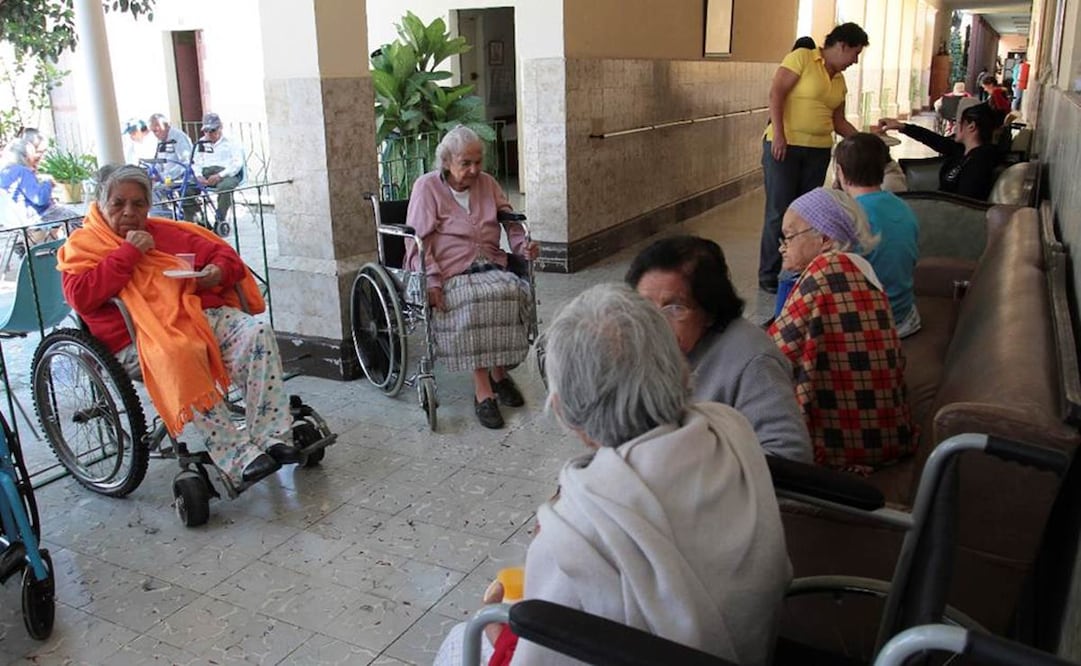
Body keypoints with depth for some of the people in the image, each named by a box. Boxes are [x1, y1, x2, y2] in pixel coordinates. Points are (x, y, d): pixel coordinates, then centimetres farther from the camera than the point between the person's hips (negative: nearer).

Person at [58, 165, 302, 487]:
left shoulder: (167, 232, 25)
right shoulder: (81, 245, 14)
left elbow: (222, 252, 26)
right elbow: (81, 297, -6)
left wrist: (219, 271, 1)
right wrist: (129, 252, -6)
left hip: (203, 314, 5)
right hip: (140, 339, -4)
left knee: (257, 333, -25)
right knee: (179, 359, -39)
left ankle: (270, 437, -27)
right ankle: (238, 460, -37)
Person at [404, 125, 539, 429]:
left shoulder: (487, 182, 17)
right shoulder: (427, 186, 2)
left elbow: (510, 219, 27)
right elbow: (418, 242, -5)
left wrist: (522, 246, 6)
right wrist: (431, 282, -18)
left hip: (491, 267, 5)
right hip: (450, 275, -4)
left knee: (516, 290, -28)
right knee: (482, 296, -35)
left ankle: (499, 372, -10)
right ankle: (483, 389, -29)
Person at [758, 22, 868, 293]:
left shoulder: (839, 80, 16)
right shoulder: (802, 57, -5)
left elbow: (838, 121, 21)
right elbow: (775, 93, -12)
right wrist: (778, 134, -19)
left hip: (818, 150, 7)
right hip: (784, 146, -7)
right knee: (779, 212, -5)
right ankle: (769, 275, 4)